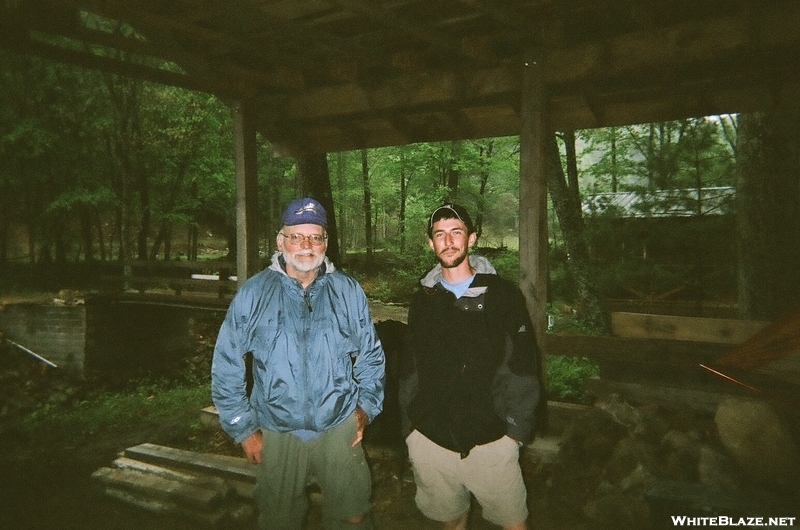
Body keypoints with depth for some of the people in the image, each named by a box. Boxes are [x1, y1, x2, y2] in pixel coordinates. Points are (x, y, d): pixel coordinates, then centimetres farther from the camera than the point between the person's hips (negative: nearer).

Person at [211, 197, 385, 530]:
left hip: (340, 428, 1)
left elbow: (371, 355, 9)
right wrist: (243, 427, -2)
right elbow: (226, 366, -2)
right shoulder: (253, 293, -6)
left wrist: (366, 405, 2)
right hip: (277, 433, 0)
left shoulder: (348, 292, -1)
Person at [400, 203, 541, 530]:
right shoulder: (423, 300, 7)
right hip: (429, 439, 3)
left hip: (490, 439, -2)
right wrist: (409, 427, 7)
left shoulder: (503, 295, -2)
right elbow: (411, 371, 10)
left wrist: (515, 428, -7)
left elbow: (523, 367, -3)